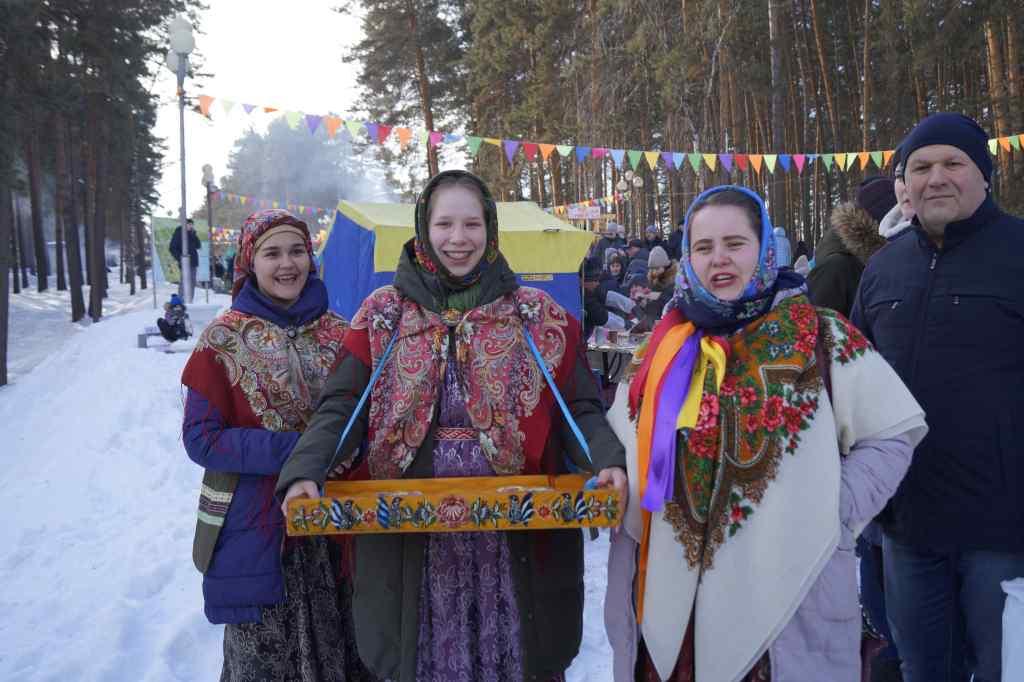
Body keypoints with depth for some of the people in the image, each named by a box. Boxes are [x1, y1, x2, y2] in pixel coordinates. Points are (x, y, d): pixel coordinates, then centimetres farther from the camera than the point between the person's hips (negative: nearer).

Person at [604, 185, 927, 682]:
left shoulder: (823, 341, -2)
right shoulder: (664, 350, 7)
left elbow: (893, 434, 2)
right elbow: (629, 455, 15)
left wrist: (833, 510, -8)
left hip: (789, 591, -3)